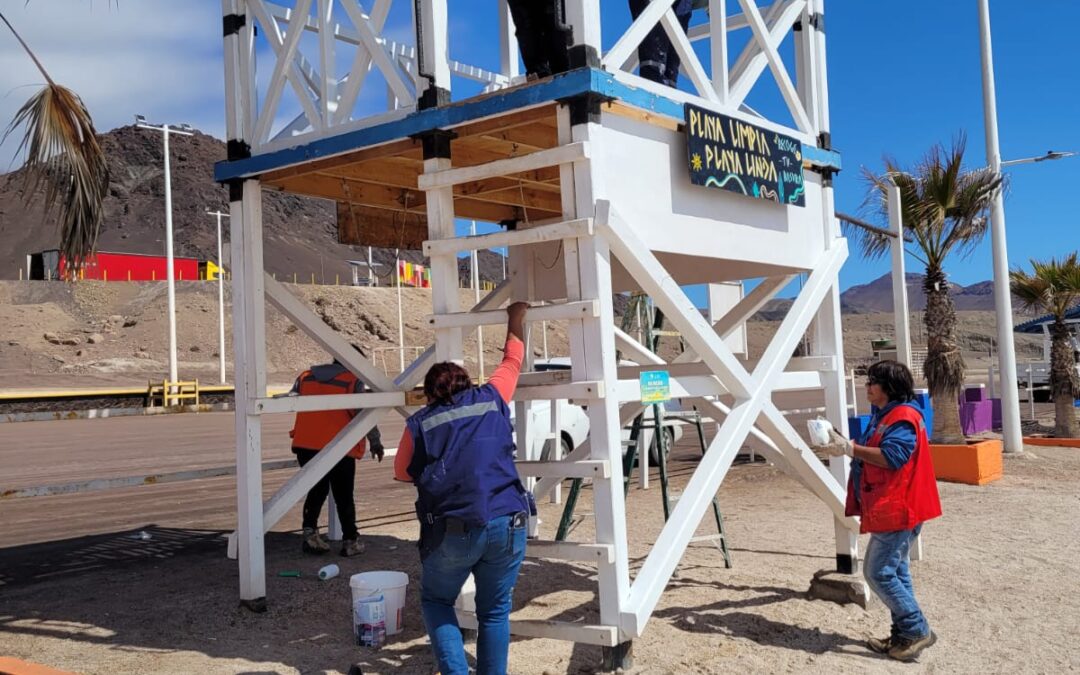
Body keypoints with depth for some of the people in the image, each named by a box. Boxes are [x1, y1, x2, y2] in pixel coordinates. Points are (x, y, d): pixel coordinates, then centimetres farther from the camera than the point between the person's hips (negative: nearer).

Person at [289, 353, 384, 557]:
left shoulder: (305, 377, 10)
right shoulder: (354, 381, -3)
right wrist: (375, 442, 5)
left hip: (305, 446, 4)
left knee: (316, 491, 19)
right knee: (344, 496, 8)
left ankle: (310, 531, 7)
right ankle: (350, 541, 13)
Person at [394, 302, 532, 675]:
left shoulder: (419, 423, 7)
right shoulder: (490, 399, 10)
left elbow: (403, 472, 21)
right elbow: (513, 361, 27)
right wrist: (516, 318, 42)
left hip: (453, 530, -1)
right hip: (507, 523, 2)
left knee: (436, 601, 20)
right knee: (495, 611, 16)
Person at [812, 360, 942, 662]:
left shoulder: (903, 416, -17)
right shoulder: (884, 415, 17)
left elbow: (891, 456, -27)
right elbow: (874, 454, 18)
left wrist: (850, 449, -24)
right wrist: (845, 443, 4)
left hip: (897, 510, -11)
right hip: (890, 509, 11)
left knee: (879, 572, -9)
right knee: (894, 571, 15)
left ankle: (916, 630, 0)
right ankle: (904, 633, 22)